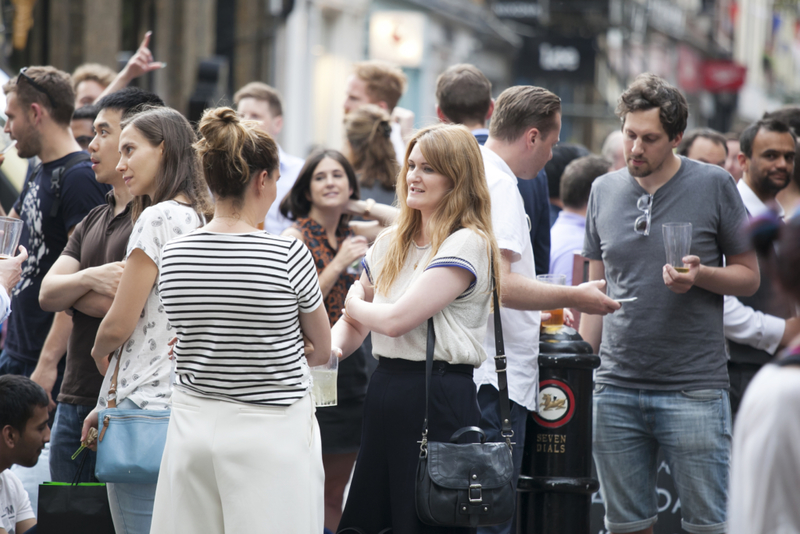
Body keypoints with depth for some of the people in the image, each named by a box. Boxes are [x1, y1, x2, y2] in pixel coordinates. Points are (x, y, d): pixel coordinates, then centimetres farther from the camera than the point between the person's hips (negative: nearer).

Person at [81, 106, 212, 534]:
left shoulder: (157, 218, -12)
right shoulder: (200, 219, 15)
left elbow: (119, 325, -12)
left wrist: (99, 352, 11)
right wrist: (110, 402, 20)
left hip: (148, 403, -9)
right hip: (188, 401, 9)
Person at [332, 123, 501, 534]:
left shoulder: (468, 244, -11)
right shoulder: (391, 242, 14)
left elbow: (397, 319, -17)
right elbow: (353, 324, 18)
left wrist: (356, 306, 3)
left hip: (439, 399, -8)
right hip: (384, 389, 8)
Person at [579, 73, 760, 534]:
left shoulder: (714, 185, -1)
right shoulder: (604, 191, 10)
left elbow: (749, 275, 3)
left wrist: (700, 275, -17)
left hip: (694, 389, -4)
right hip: (616, 390, 4)